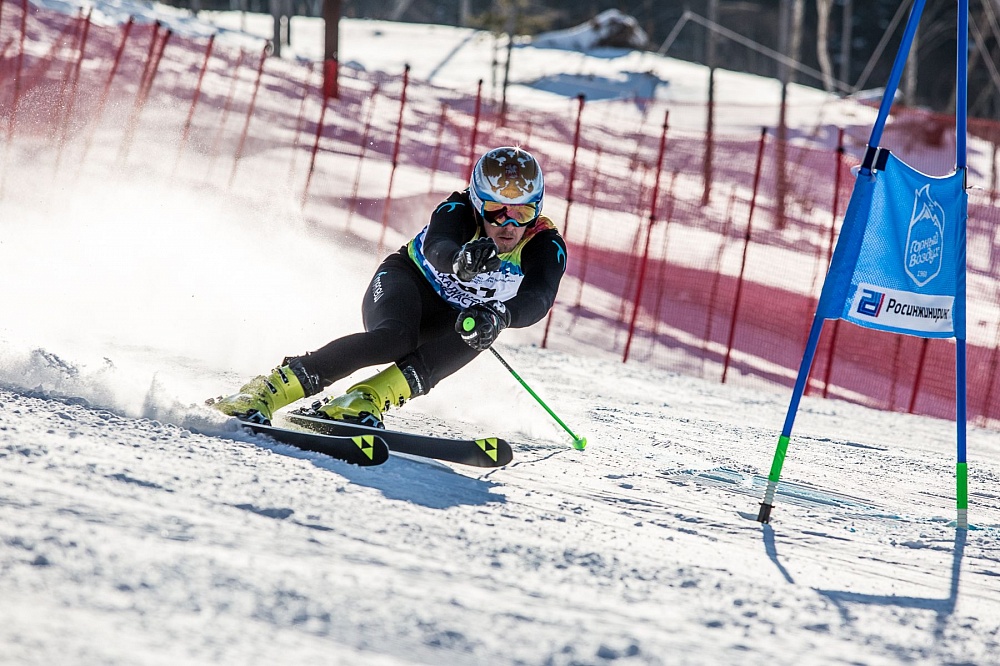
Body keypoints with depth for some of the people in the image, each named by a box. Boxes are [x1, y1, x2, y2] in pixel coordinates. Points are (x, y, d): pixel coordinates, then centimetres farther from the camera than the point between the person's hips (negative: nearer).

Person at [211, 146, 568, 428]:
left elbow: (538, 300, -39)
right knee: (394, 338, -37)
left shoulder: (546, 246, -21)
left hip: (453, 318, 3)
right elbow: (437, 248, -46)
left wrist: (498, 315, -61)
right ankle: (263, 393, -40)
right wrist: (461, 260, -71)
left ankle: (366, 400, -40)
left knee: (479, 334, -34)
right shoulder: (457, 212, -25)